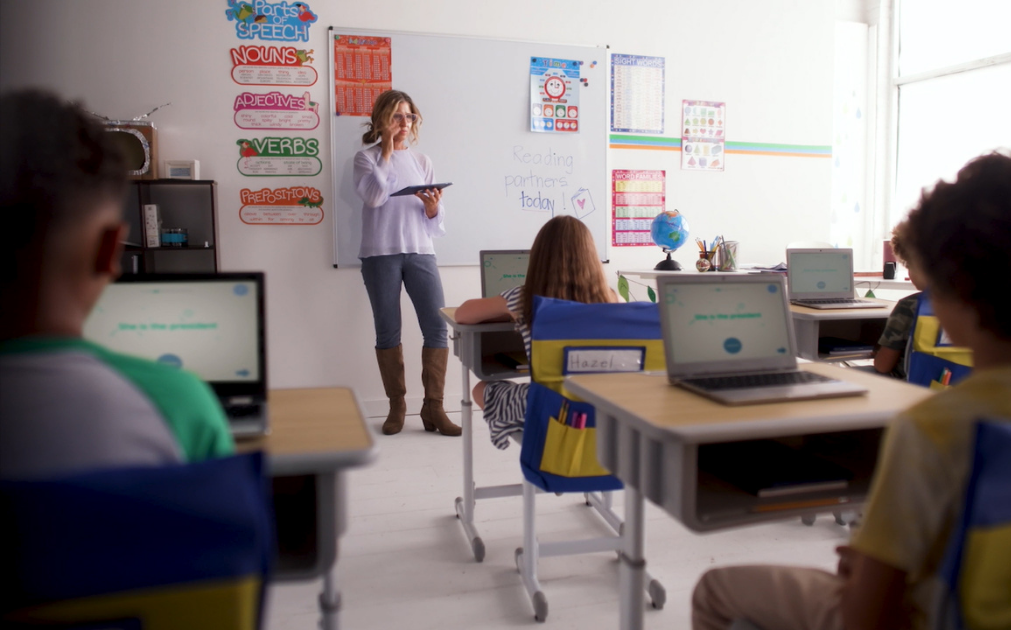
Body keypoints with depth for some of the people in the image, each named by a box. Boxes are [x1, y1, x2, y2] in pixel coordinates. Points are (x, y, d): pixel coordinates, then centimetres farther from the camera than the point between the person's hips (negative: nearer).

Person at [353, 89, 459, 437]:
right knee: (388, 331, 1)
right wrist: (387, 150, -5)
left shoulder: (422, 162, 16)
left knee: (437, 326, -8)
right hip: (380, 254, -2)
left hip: (420, 251, 2)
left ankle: (433, 407, 1)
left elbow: (435, 225, 13)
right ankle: (397, 405, 14)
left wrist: (433, 207, -10)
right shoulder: (366, 158, 8)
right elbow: (374, 196, -14)